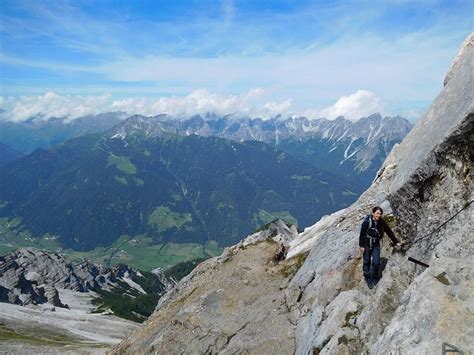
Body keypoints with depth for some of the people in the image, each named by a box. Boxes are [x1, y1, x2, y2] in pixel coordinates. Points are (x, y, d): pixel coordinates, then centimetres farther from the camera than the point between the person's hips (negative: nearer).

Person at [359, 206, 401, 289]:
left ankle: (374, 278, 21)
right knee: (367, 261, 6)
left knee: (376, 262, -1)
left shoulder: (382, 222, -8)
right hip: (367, 244, -3)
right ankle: (367, 278, 23)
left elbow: (389, 232, 1)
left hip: (376, 244, 3)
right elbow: (362, 234, -15)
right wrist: (361, 246, -14)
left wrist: (396, 242, 0)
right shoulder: (367, 222, -20)